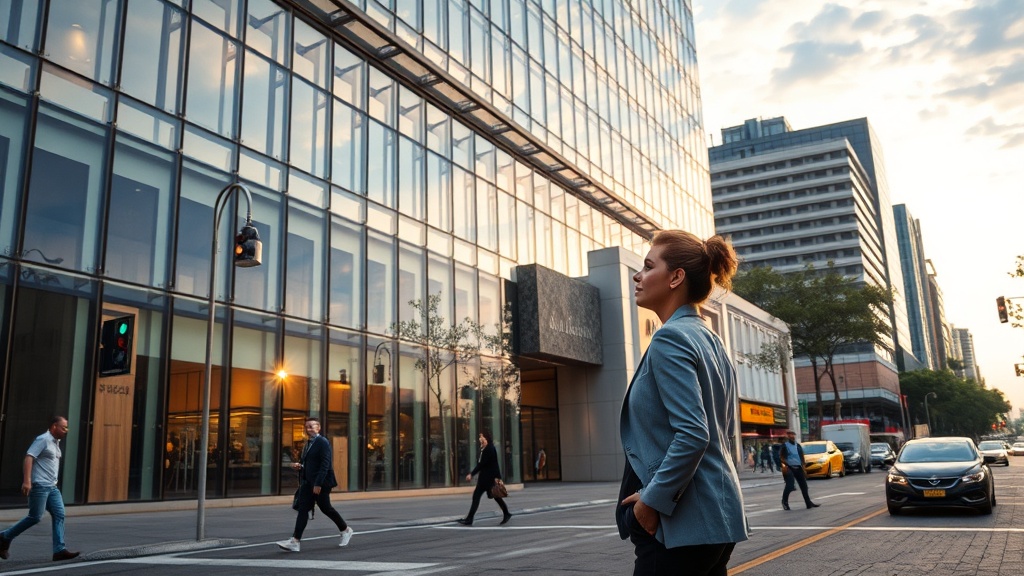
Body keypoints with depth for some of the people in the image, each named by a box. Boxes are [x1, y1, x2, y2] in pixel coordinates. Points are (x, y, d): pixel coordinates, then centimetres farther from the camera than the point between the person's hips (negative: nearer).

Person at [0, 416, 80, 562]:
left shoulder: (56, 442, 17)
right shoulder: (43, 439, -9)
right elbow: (28, 458, -18)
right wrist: (26, 481, -26)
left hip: (52, 487, 8)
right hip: (39, 485, -8)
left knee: (59, 515, -3)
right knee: (35, 517, -5)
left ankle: (59, 550, -7)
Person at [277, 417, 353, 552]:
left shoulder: (323, 442, -12)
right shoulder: (308, 444, 15)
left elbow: (325, 465, -19)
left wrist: (318, 484, -24)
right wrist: (299, 465, 2)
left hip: (321, 483, -8)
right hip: (308, 482, 8)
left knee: (325, 508, 1)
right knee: (303, 509, 0)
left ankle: (346, 530, 20)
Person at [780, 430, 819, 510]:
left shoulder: (798, 445, 15)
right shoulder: (785, 445, -3)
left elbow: (802, 457, 18)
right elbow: (781, 457, -7)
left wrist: (803, 467, 12)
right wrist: (784, 465, -20)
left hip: (798, 468, 6)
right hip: (789, 468, -6)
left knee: (804, 485, 5)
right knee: (789, 485, -14)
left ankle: (808, 503, 11)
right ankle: (785, 502, 6)